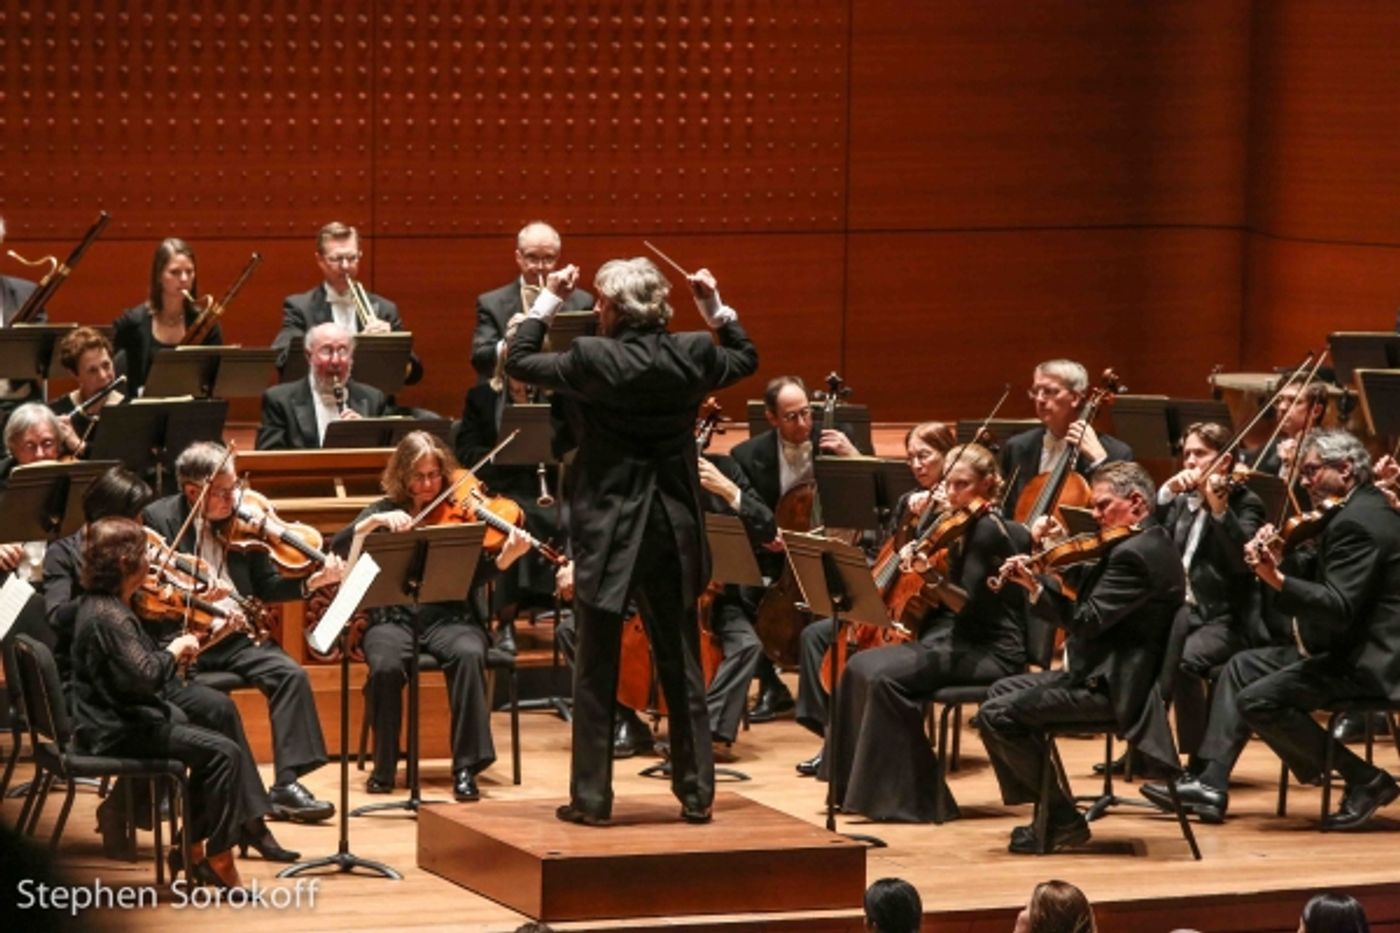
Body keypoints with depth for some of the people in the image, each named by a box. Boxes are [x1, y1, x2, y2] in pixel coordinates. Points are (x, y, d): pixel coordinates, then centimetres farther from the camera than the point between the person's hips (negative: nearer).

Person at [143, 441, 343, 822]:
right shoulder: (159, 518, -1)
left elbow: (266, 587, 10)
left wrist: (312, 582, -7)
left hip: (234, 634, 4)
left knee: (291, 674, -19)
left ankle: (287, 784, -16)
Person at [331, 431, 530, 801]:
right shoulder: (386, 509, 10)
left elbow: (475, 577, -5)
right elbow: (339, 547, -3)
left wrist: (505, 559, -25)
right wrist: (377, 521, -18)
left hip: (449, 616, 0)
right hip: (394, 617, 0)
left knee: (469, 655, -34)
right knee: (386, 665, -33)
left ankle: (466, 767, -29)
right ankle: (384, 768, -15)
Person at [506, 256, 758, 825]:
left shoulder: (591, 358, -16)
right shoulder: (691, 356, -4)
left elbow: (518, 363, -1)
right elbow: (746, 359, 17)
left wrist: (548, 302, 6)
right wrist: (715, 308, 16)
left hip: (608, 531, -4)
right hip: (674, 528, 4)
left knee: (597, 671, 4)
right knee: (681, 665, 12)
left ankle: (592, 798, 4)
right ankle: (697, 793, 14)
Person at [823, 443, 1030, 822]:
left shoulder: (988, 530, -13)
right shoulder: (962, 528, 13)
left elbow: (970, 604, -22)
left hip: (991, 654, -9)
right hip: (955, 641, 9)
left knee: (885, 676, -25)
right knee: (859, 667, -4)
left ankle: (911, 798, -18)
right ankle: (855, 786, 2)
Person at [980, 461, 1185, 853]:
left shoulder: (1135, 554, -21)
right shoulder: (1150, 543, 13)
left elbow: (1086, 621, -24)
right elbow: (1086, 591, 12)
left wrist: (1036, 586, -15)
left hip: (1112, 686, -12)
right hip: (1106, 672, 12)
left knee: (996, 715, -14)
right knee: (1002, 691, 22)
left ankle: (1063, 818, -4)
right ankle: (1050, 806, 20)